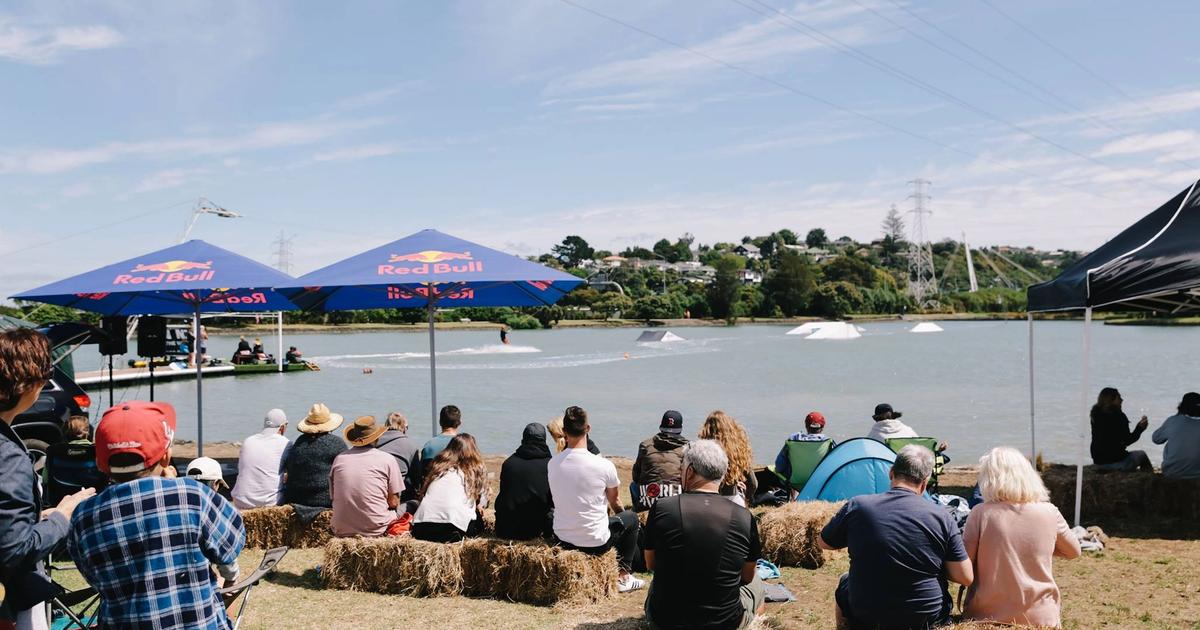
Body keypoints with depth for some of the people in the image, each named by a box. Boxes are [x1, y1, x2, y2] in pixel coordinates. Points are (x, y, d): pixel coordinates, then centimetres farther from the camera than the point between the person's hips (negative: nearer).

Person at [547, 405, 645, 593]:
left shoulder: (552, 464, -6)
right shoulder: (604, 465, -17)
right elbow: (614, 502, 3)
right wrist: (622, 515, 28)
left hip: (561, 540, 4)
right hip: (595, 544, -4)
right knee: (631, 518, 23)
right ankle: (623, 576, 24)